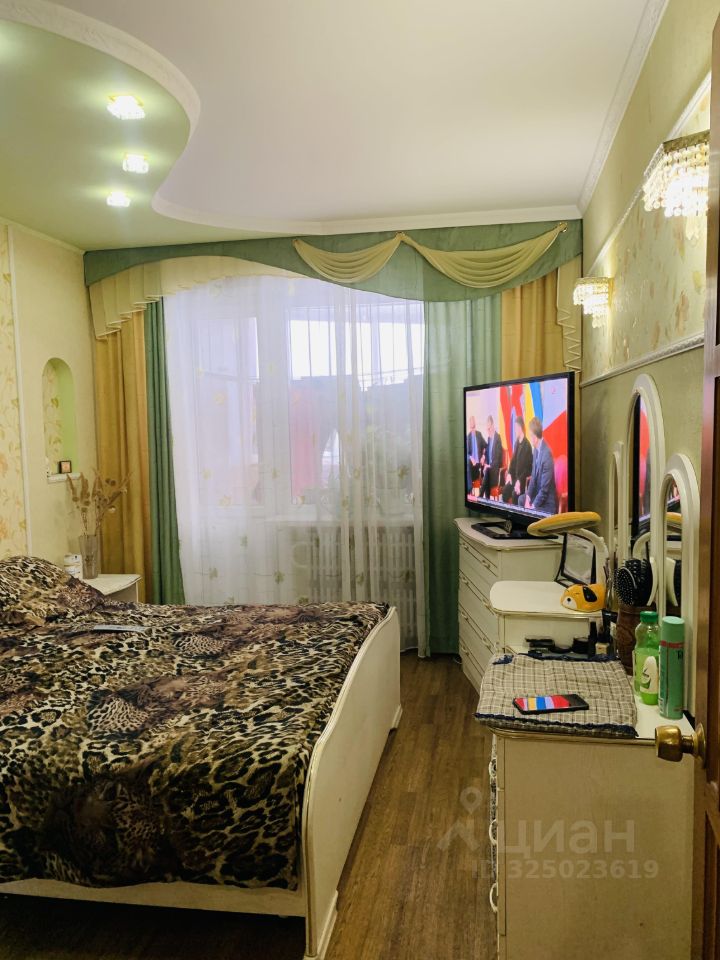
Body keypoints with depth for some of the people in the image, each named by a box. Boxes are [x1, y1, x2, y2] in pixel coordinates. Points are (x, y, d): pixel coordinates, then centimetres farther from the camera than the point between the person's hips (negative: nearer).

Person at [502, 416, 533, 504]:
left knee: (515, 494, -25)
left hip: (522, 479, -8)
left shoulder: (527, 445, -18)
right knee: (505, 491, -5)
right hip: (514, 477, 8)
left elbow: (528, 467, -20)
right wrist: (509, 473, 1)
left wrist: (519, 481, -23)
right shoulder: (517, 442, 8)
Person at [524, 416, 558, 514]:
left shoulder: (547, 455, -26)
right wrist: (528, 496, -3)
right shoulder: (536, 449, 1)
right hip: (537, 495, 9)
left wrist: (533, 506, -21)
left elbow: (545, 488, -24)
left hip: (547, 504, -9)